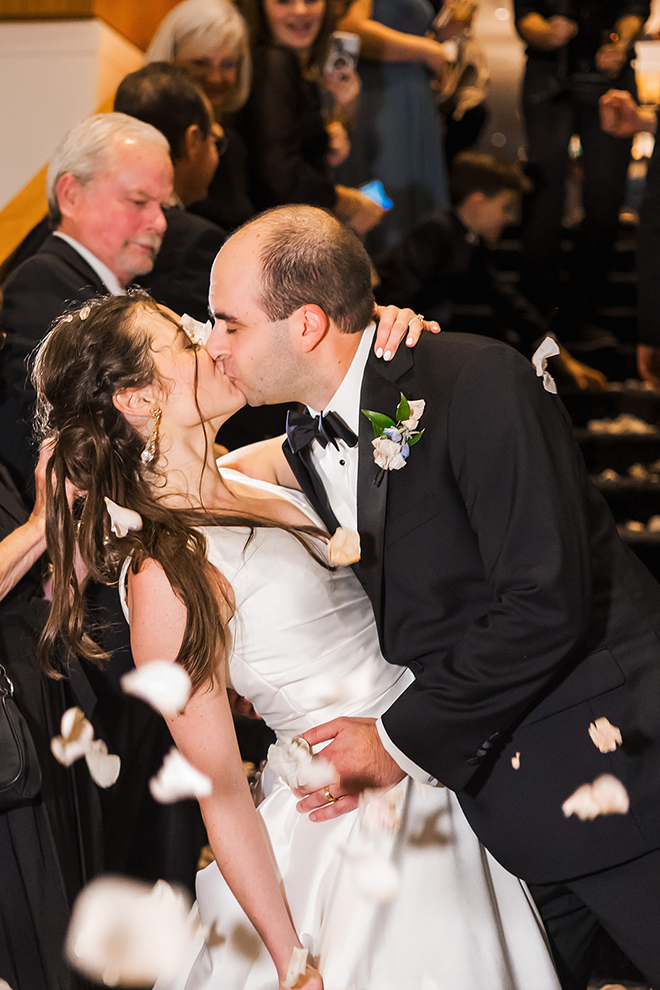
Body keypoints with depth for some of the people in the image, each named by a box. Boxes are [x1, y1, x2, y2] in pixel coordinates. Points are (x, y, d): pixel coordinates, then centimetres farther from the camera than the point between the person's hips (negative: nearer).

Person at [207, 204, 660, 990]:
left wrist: (404, 741, -15)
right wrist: (370, 749, -5)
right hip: (500, 796, 7)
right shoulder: (305, 451, 6)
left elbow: (545, 603, -24)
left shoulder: (476, 381, -19)